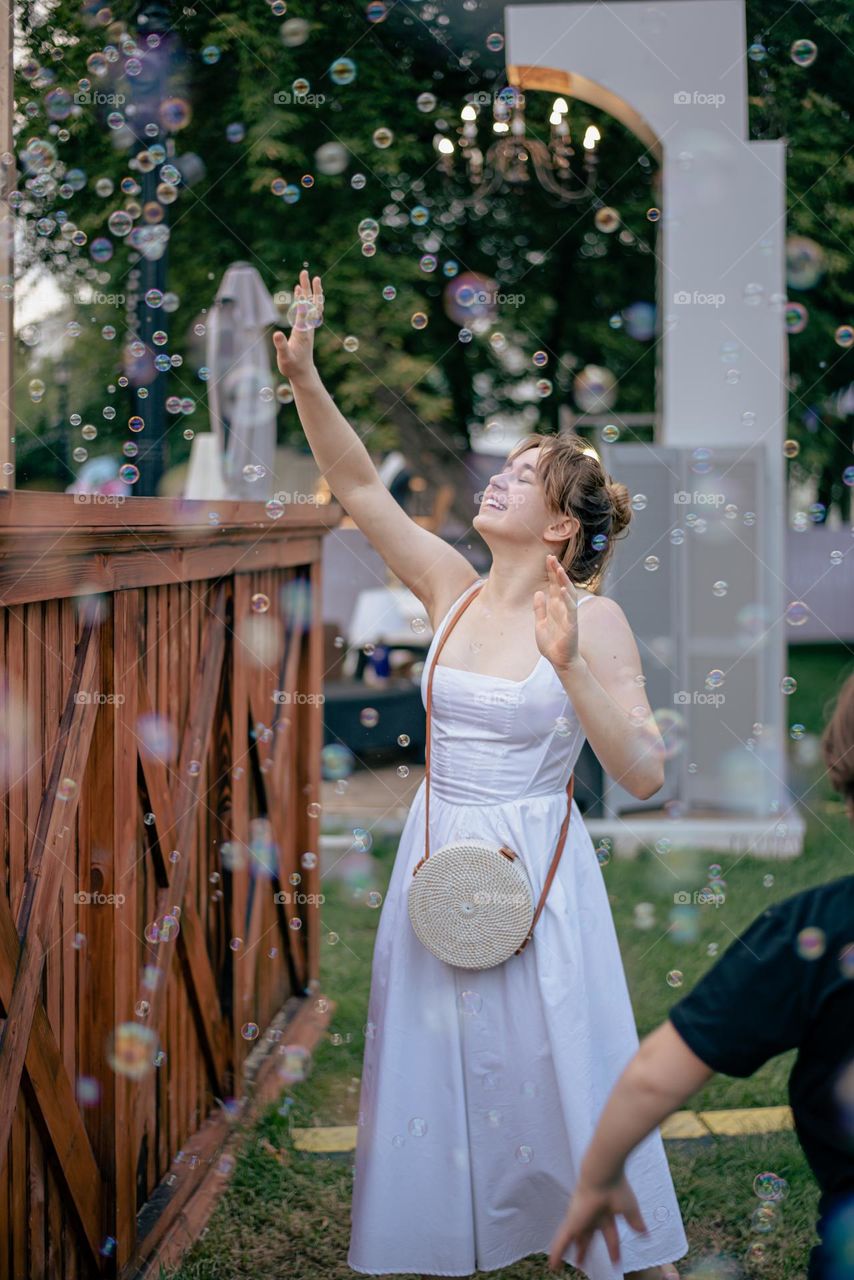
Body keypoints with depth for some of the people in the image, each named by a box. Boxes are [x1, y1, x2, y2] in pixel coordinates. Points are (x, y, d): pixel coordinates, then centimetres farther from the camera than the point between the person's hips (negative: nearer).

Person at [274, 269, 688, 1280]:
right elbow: (358, 487, -2)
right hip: (437, 854, 4)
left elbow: (644, 776, -16)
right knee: (435, 1067, 12)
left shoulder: (593, 620, -11)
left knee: (559, 1073, 3)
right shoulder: (452, 590, 1)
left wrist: (571, 669, -26)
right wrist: (303, 376, -13)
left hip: (538, 865, -4)